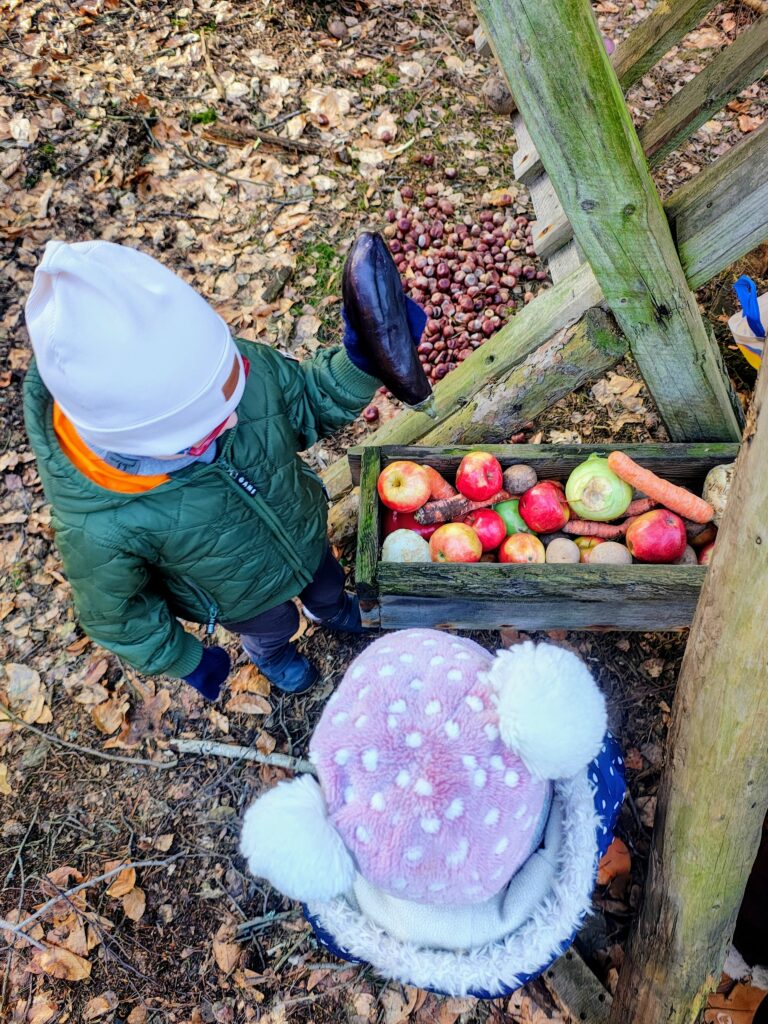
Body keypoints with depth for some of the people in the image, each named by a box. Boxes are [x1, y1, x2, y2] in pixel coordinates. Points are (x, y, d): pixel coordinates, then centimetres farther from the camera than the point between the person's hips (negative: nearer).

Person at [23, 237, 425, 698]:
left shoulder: (234, 367, -37)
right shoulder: (99, 528, -43)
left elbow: (311, 402, -17)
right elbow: (116, 614, -22)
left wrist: (362, 361, -38)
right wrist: (186, 661, -6)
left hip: (308, 536, 3)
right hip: (242, 602, -3)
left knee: (327, 584, 37)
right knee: (274, 626, 33)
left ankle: (333, 611, 76)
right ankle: (270, 652, 72)